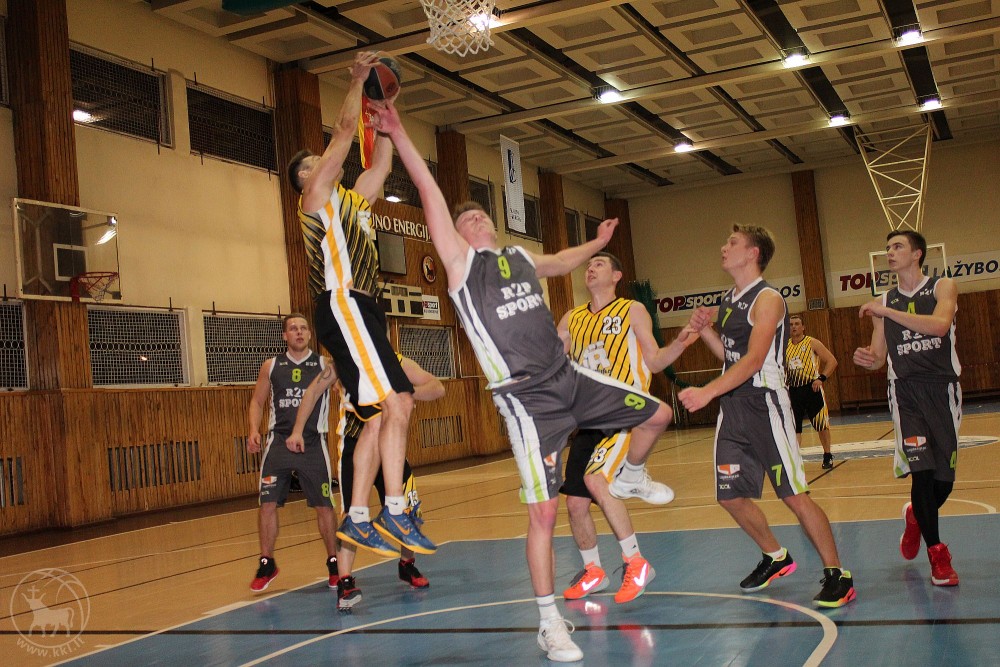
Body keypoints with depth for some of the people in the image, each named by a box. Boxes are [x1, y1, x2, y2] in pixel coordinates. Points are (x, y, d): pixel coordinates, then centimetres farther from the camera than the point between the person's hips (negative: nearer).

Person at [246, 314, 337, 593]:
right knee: (267, 504, -4)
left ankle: (333, 562, 19)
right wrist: (254, 430, -2)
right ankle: (267, 564, 12)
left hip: (313, 444, -1)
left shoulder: (324, 365, 4)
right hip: (279, 442, 1)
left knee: (324, 505, 3)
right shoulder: (271, 366, 9)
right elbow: (257, 401, 14)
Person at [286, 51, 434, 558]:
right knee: (397, 405, -18)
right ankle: (394, 510, -17)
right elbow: (345, 131, 0)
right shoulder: (315, 197, 5)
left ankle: (357, 518, 8)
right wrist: (358, 80, 7)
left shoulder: (352, 202, 27)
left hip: (362, 312, 9)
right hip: (343, 307, -9)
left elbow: (381, 161, 28)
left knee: (386, 413, 5)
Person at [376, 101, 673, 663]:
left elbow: (562, 262, 39)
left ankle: (630, 475, 43)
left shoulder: (522, 258, 16)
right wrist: (398, 135, -17)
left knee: (657, 416, 12)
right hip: (527, 399, -6)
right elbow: (431, 193, -10)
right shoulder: (461, 261, -1)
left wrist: (600, 243, 50)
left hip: (570, 379, 6)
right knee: (544, 512, -9)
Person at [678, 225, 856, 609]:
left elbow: (754, 359, -22)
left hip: (765, 404, -8)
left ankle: (837, 576, 4)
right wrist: (705, 331, 6)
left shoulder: (767, 299, -11)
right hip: (732, 408, 9)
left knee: (794, 495, -7)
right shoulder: (727, 302, 15)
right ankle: (775, 558, 31)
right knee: (730, 496, 11)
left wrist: (708, 391, -32)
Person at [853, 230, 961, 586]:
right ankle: (937, 554, -1)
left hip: (943, 387, -1)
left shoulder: (942, 287, 3)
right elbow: (878, 358, 15)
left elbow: (940, 325, -19)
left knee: (945, 476, 3)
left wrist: (887, 312, -20)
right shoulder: (883, 303, 12)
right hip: (905, 390, 1)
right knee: (922, 470, -13)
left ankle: (917, 516, 35)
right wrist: (866, 358, -9)